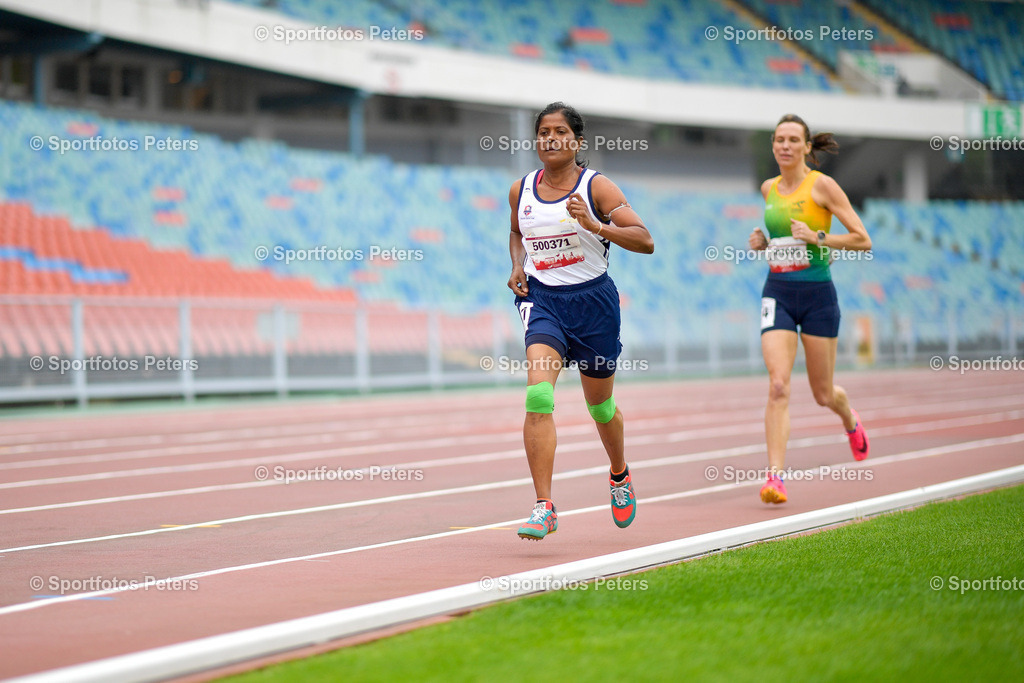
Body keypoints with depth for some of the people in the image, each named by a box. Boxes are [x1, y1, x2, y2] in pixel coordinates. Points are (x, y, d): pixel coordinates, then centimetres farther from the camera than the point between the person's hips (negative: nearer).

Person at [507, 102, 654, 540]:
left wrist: (595, 225, -27)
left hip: (592, 299, -1)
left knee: (599, 404, 15)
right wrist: (517, 266, 5)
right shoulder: (521, 190, 4)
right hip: (542, 299, 2)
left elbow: (645, 241, -13)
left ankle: (619, 474, 47)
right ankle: (544, 508, -21)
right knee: (538, 397, -20)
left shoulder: (596, 187, -7)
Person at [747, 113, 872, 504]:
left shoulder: (822, 185, -7)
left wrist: (817, 238, -20)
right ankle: (775, 476, -18)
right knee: (778, 386, -15)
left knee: (823, 394, 10)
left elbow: (863, 240, -9)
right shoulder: (769, 189, 8)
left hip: (817, 295, -3)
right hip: (778, 295, 3)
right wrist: (763, 242, 6)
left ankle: (850, 421, 47)